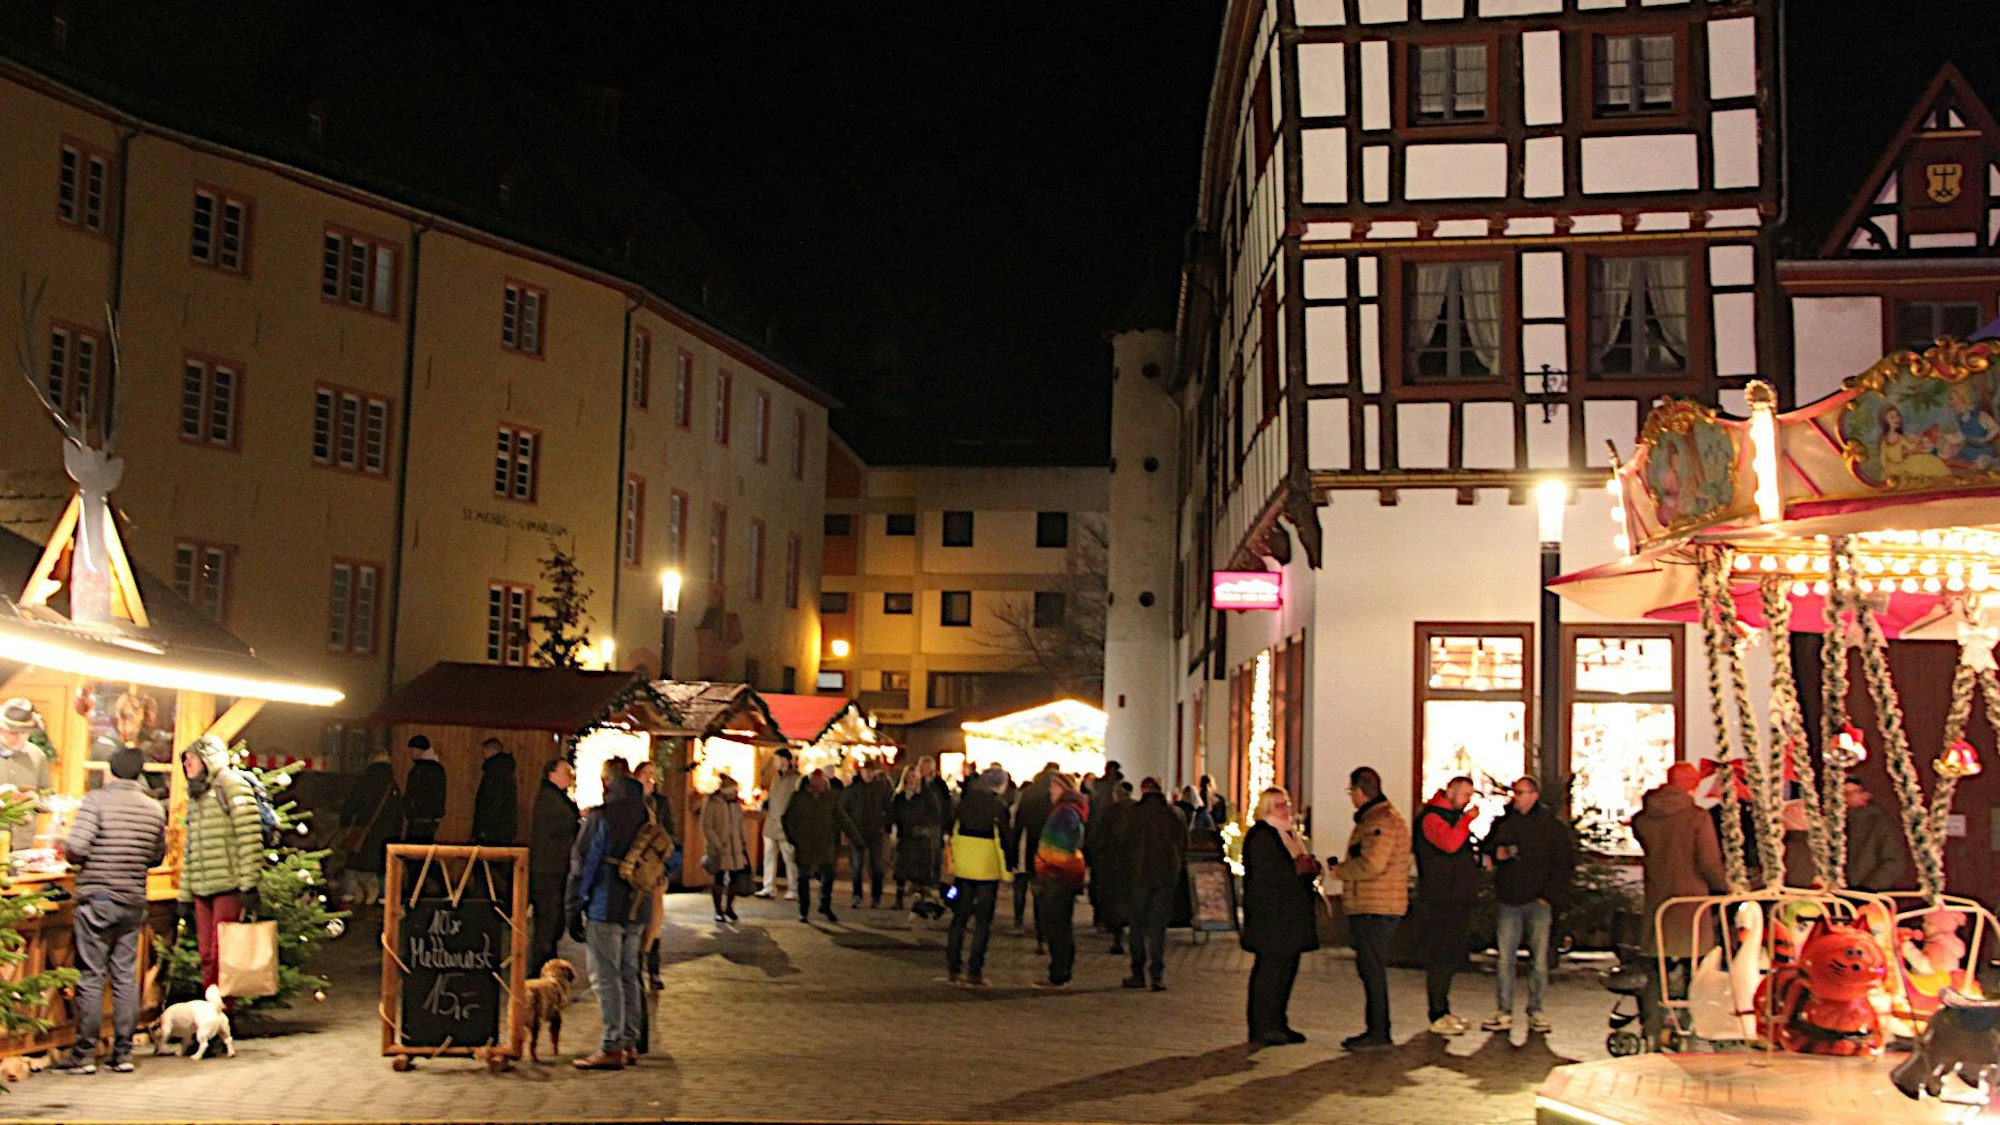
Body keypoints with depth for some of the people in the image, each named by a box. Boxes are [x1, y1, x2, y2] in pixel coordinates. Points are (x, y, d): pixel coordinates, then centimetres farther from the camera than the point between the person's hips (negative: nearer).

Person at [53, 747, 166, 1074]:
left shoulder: (97, 800, -10)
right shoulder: (155, 808, 5)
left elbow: (75, 849, -17)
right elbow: (157, 857, 13)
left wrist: (72, 856, 4)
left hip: (97, 898, -4)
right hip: (134, 902, 4)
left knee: (91, 977, 2)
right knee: (126, 977, 8)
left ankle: (85, 1055, 6)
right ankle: (123, 1053, 11)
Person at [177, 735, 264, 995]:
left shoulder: (232, 786, -3)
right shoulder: (195, 796, 22)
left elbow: (250, 838, -12)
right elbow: (189, 850, 22)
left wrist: (249, 885, -18)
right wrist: (184, 896, 18)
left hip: (228, 887, -7)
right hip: (201, 891, 7)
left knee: (220, 956, -7)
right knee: (207, 957, 7)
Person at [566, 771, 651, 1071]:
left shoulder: (600, 818, -11)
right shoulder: (647, 818, 8)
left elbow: (583, 866, -9)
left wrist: (574, 910, -4)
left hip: (605, 909, -7)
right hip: (637, 911, 7)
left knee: (606, 977, -2)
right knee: (629, 976, 14)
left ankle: (611, 1048, -3)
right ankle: (630, 1043, 18)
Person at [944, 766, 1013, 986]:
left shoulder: (966, 801, 5)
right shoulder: (998, 805, -11)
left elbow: (951, 830, 9)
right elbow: (1007, 838, -11)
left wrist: (951, 864, 14)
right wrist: (1008, 869, -3)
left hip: (963, 868, 5)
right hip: (987, 869, -5)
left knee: (959, 917, 14)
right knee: (983, 921, 3)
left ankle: (953, 968, 15)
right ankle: (974, 971, 0)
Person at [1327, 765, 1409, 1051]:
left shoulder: (1382, 821, -16)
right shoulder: (1372, 818, 20)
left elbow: (1372, 864, -25)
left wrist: (1339, 871, -11)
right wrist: (1343, 868, 9)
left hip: (1376, 909, -11)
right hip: (1369, 908, 11)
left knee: (1372, 970, -7)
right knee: (1369, 969, 15)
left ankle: (1378, 1033, -4)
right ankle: (1376, 1030, 21)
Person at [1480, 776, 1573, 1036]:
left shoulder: (1552, 824, 1)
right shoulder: (1503, 821, 9)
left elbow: (1566, 862, 2)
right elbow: (1487, 847, 22)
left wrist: (1550, 895, -5)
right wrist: (1496, 853, -2)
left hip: (1538, 901, -2)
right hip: (1508, 901, 2)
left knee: (1539, 958, -1)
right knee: (1505, 958, 1)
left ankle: (1536, 1011, 10)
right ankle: (1503, 1012, 5)